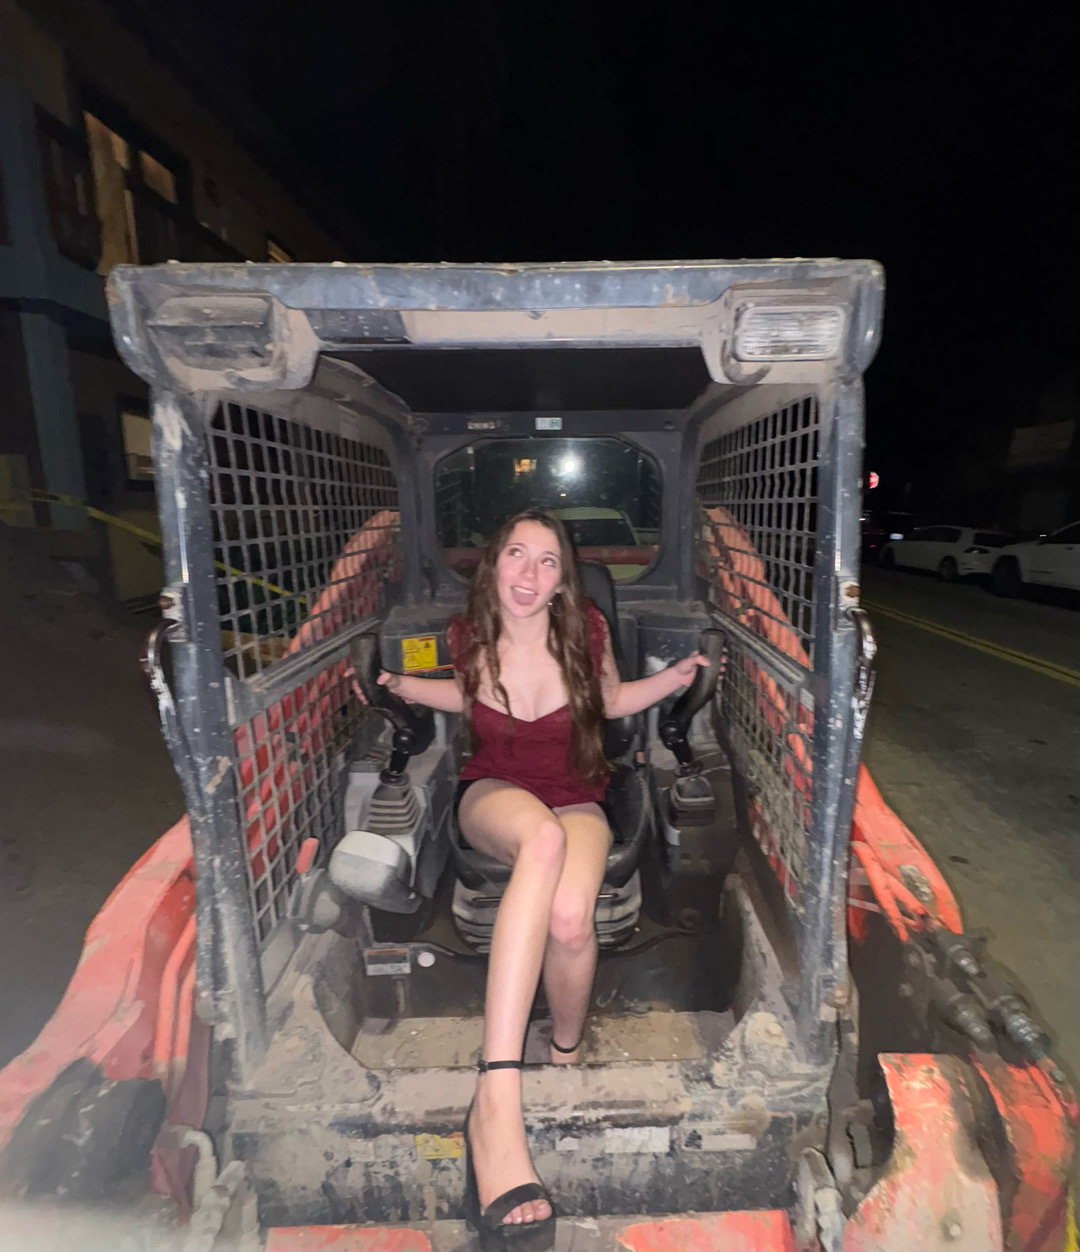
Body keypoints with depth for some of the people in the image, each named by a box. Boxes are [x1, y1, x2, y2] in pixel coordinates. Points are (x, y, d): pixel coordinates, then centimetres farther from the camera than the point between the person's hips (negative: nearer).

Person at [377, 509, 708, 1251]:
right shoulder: (470, 637, -7)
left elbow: (611, 700, 8)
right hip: (494, 796, 0)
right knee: (543, 835, -40)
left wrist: (677, 677, -6)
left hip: (577, 802, 1)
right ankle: (497, 1102, -44)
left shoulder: (585, 631, -10)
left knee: (570, 916, -33)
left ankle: (568, 1056, 1)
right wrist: (408, 688, 1)